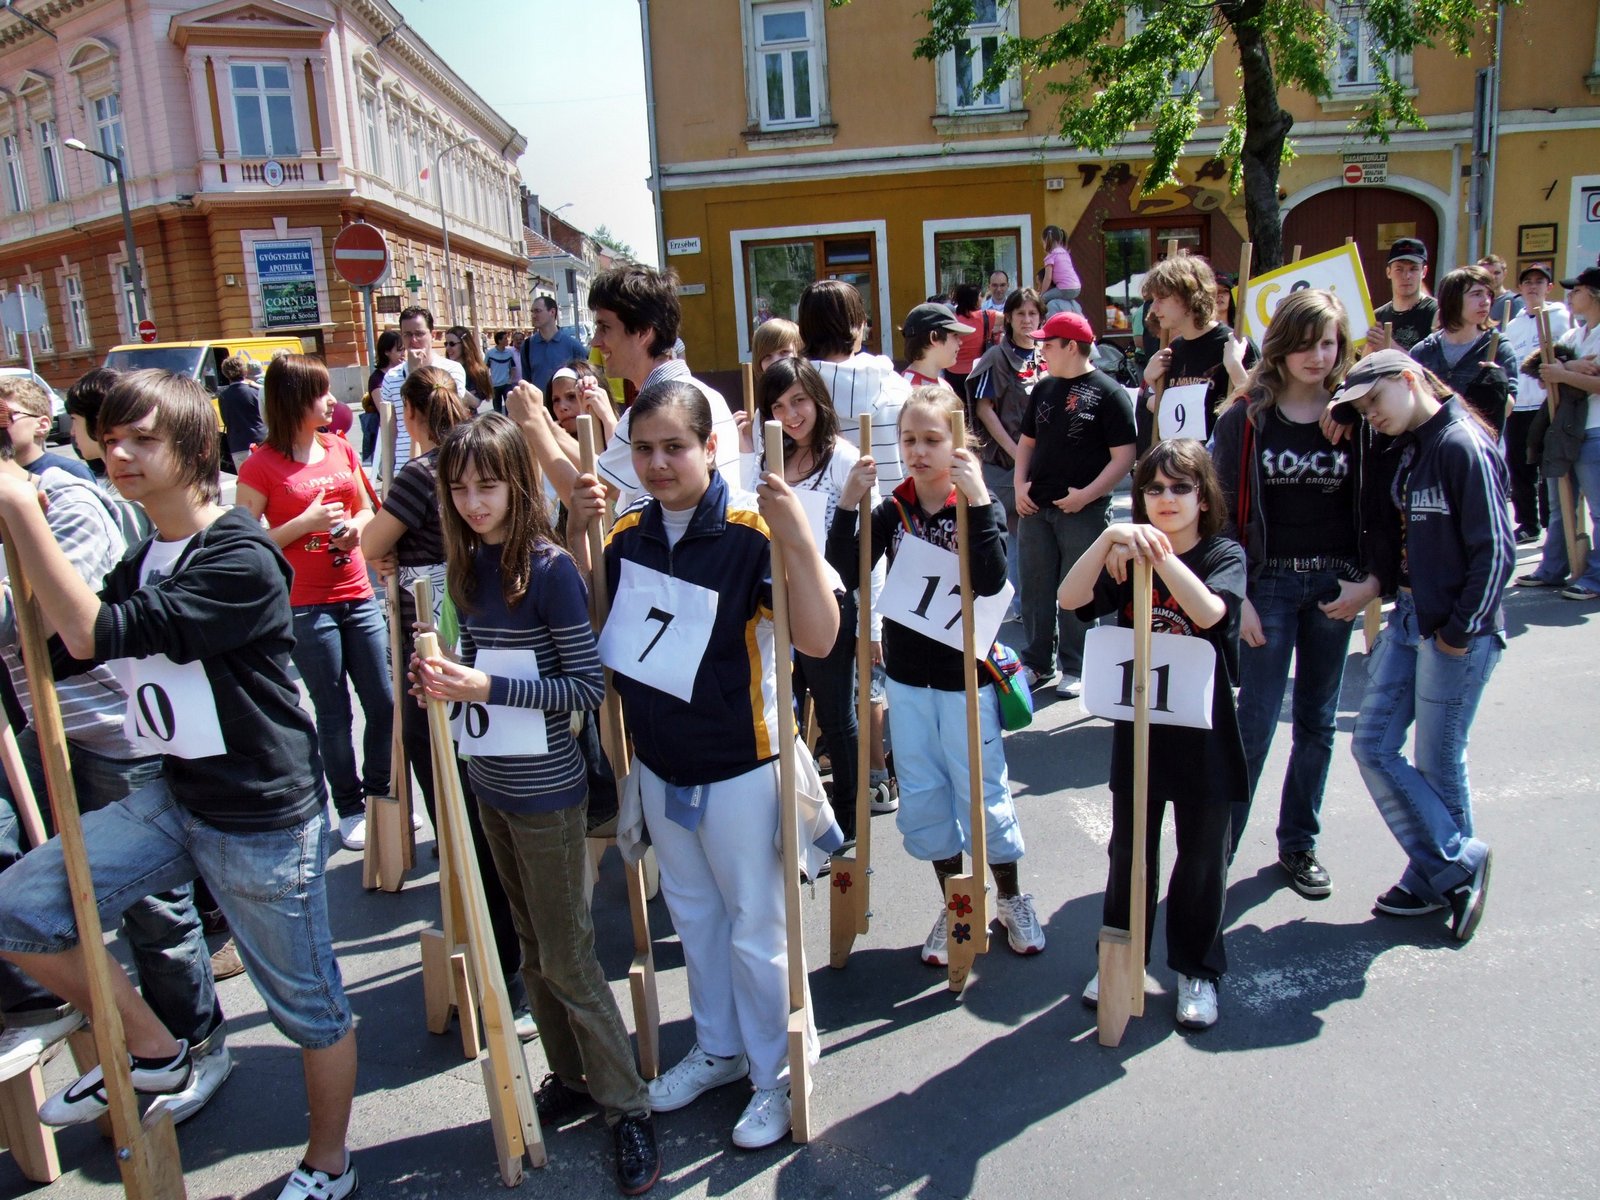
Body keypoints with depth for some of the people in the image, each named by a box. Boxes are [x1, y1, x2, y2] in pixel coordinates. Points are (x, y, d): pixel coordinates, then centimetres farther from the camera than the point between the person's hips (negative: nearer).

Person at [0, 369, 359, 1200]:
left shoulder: (240, 560, -20)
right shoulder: (142, 561, 9)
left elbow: (96, 633, -26)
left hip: (264, 819, -8)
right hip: (174, 801, 8)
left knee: (308, 1007, 7)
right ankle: (154, 1052, 20)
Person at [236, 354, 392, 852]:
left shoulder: (340, 448, 7)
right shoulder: (262, 466, -8)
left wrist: (356, 526, -2)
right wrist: (307, 522, -19)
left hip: (357, 596, 5)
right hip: (305, 606, -5)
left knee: (384, 702, 7)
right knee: (334, 713, 5)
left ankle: (380, 791, 28)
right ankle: (349, 808, 21)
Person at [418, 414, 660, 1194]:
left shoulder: (549, 568, -18)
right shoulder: (468, 564, 2)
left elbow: (588, 687, -18)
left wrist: (488, 687, -24)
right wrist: (445, 676, -6)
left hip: (545, 790, -7)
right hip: (490, 782, 7)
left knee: (567, 959, 3)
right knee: (534, 948, 18)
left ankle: (626, 1106, 19)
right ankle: (571, 1077, 36)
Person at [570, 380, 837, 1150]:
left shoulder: (753, 530, -20)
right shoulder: (628, 531, -1)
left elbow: (819, 640, -28)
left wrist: (798, 540, -41)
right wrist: (576, 530, -3)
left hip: (738, 767, -6)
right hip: (658, 762, 7)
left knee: (755, 927, 10)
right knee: (693, 915, 23)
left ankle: (776, 1072, 32)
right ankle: (718, 1048, 45)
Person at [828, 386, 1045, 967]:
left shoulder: (978, 507, -11)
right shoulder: (891, 511, -2)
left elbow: (991, 581, -28)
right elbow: (846, 576, -10)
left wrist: (978, 499, -33)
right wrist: (848, 505, -19)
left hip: (965, 677, -4)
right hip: (907, 678, 4)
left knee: (982, 791, 8)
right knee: (922, 798, 13)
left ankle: (1011, 899, 33)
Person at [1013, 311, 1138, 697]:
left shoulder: (1108, 393, -8)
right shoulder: (1044, 388, 11)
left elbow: (1124, 457, -12)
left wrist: (1086, 495, -18)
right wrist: (1019, 483, 4)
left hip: (1084, 511, -6)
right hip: (1035, 507, 6)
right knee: (1035, 588, 11)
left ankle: (1074, 669, 16)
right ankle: (1037, 663, 24)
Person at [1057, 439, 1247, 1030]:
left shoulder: (1225, 555, -6)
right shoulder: (1127, 557, 1)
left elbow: (1209, 612, -27)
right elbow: (1070, 599, -16)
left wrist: (1158, 552, -35)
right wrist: (1109, 537, -29)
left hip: (1203, 732, -2)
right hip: (1137, 726, 2)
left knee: (1202, 856, 12)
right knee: (1129, 849, 14)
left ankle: (1197, 970, 30)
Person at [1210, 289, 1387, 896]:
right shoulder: (1245, 419, -4)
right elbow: (1224, 512, -5)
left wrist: (1372, 579, -8)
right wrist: (1236, 596, -11)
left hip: (1335, 586, 3)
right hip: (1268, 584, -3)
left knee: (1317, 722, 11)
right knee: (1254, 724, -3)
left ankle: (1298, 843, 26)